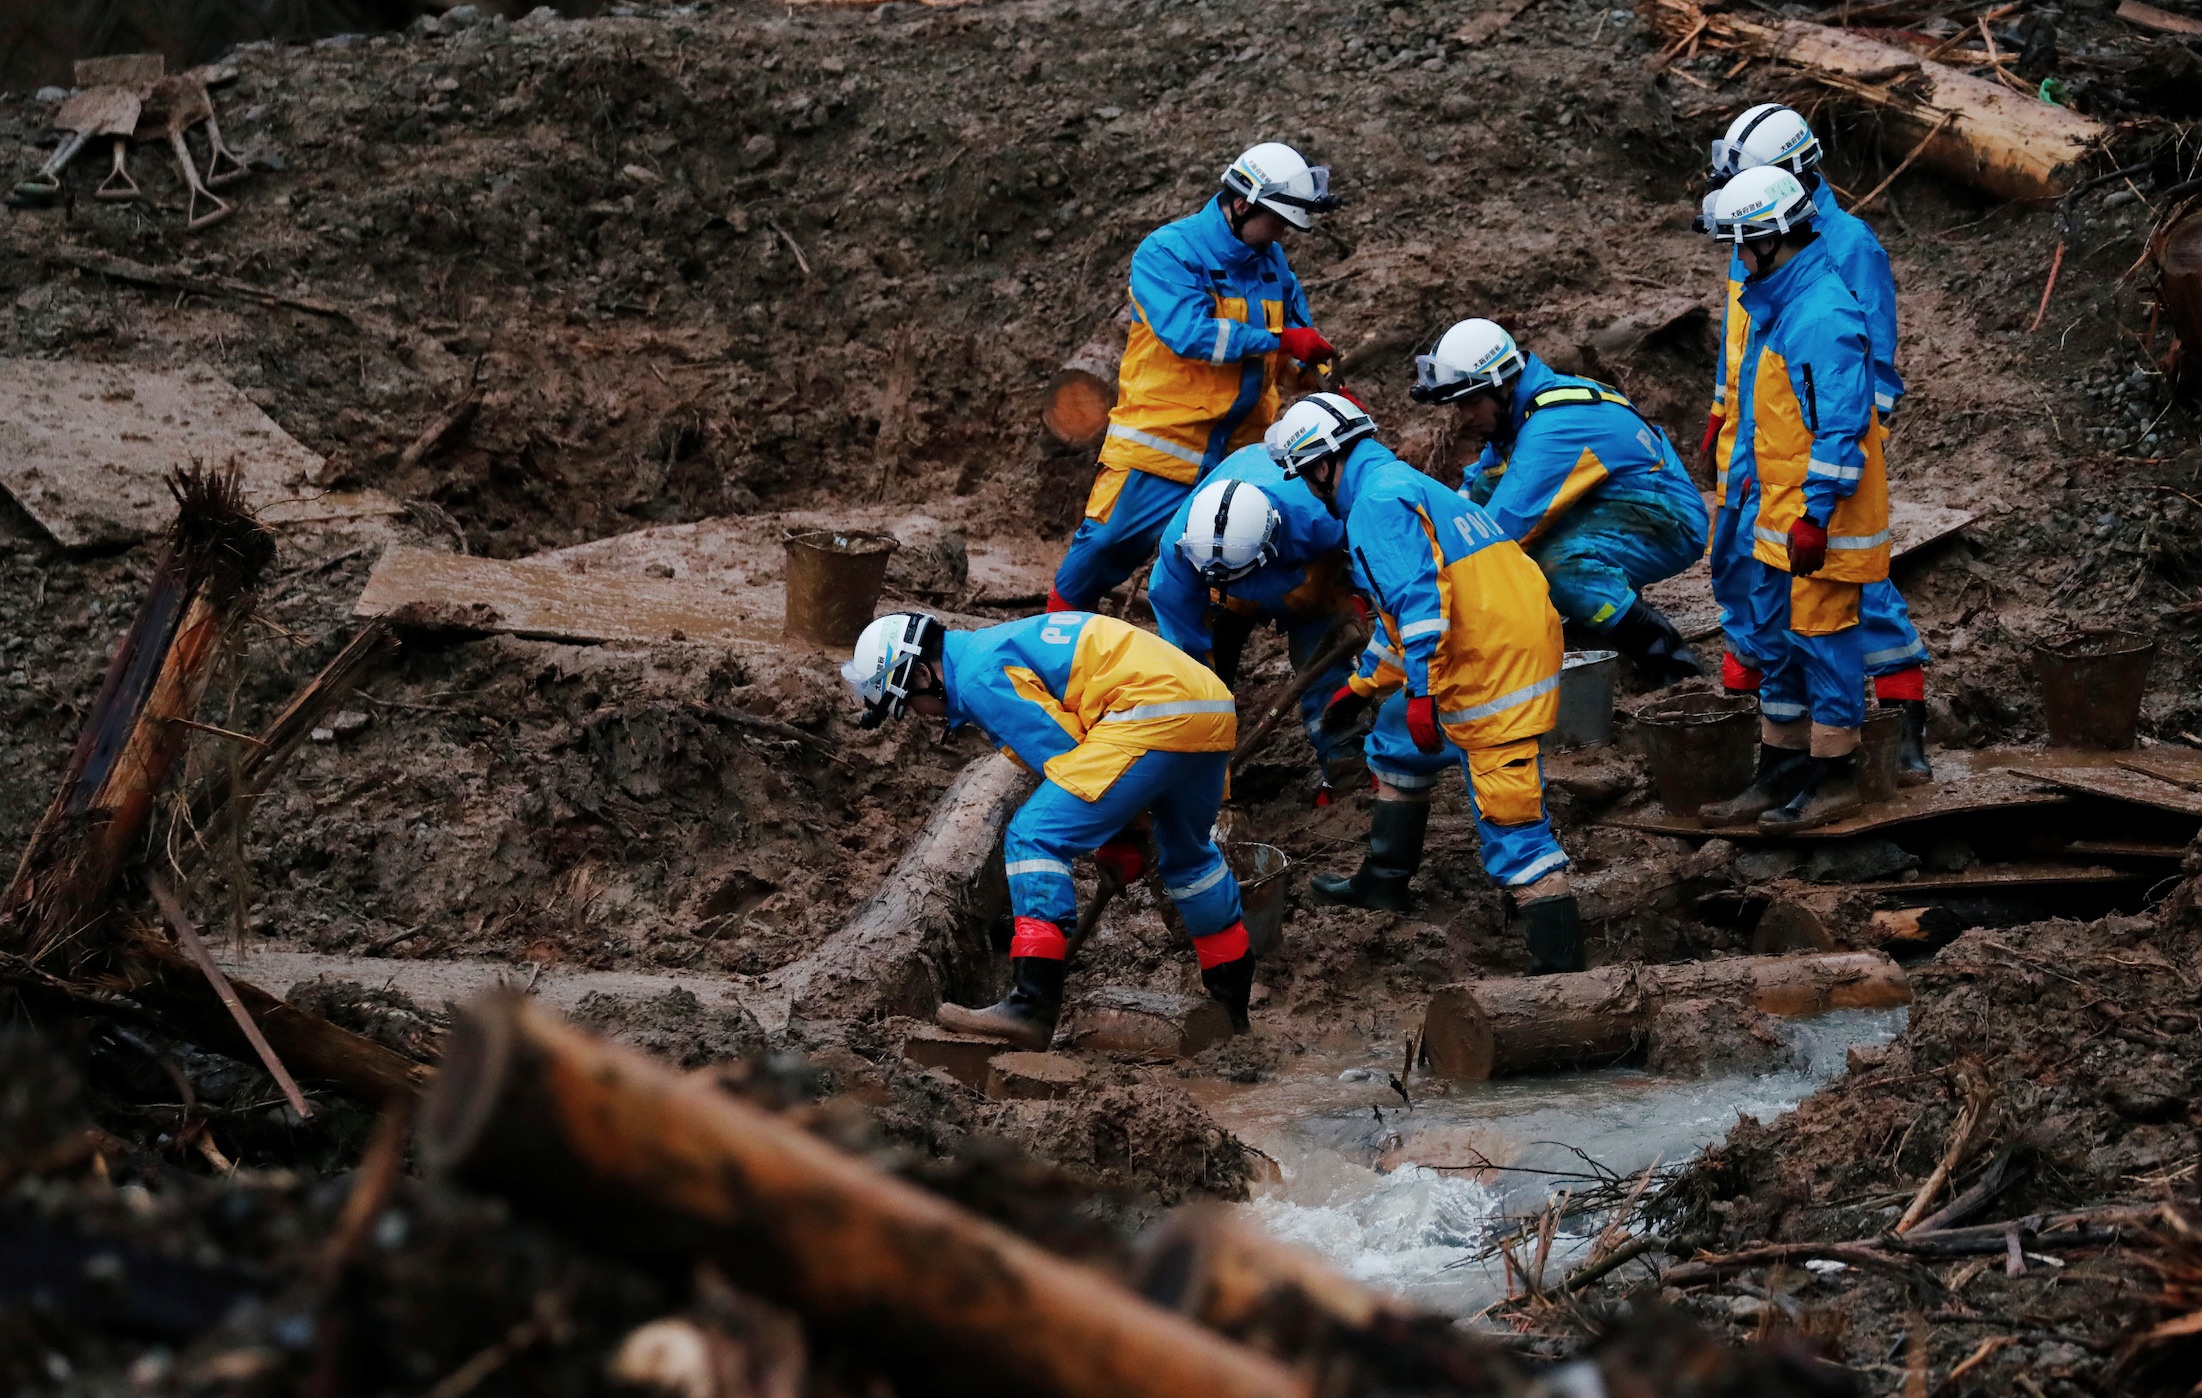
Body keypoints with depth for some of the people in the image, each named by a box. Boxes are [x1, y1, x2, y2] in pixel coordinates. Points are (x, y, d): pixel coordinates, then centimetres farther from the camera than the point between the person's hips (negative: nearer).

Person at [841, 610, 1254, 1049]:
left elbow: (1060, 750, -8)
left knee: (1033, 838, -9)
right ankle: (1233, 996, 48)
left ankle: (1031, 1006, -15)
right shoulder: (994, 647, 26)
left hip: (1152, 716, -10)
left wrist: (1116, 846, 3)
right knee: (1186, 856, 32)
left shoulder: (978, 676, -5)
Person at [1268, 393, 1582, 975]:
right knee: (1398, 745, 31)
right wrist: (1361, 686, 42)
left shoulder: (1376, 501, -9)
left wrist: (1422, 691, -22)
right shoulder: (1400, 484, 25)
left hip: (1489, 664, -11)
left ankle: (1560, 961, -17)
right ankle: (1383, 882, 46)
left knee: (1510, 815, -13)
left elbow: (1419, 596, -22)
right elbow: (1400, 617, 35)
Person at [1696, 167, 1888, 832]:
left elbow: (1840, 426, -22)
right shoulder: (1776, 304, 12)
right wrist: (1750, 489, 24)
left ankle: (1834, 779, 8)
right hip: (1777, 516, 10)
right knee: (1775, 643, 15)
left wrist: (1815, 515, -22)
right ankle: (1779, 775, 24)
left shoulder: (1825, 315, -20)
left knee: (1822, 639, -1)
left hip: (1821, 519, -10)